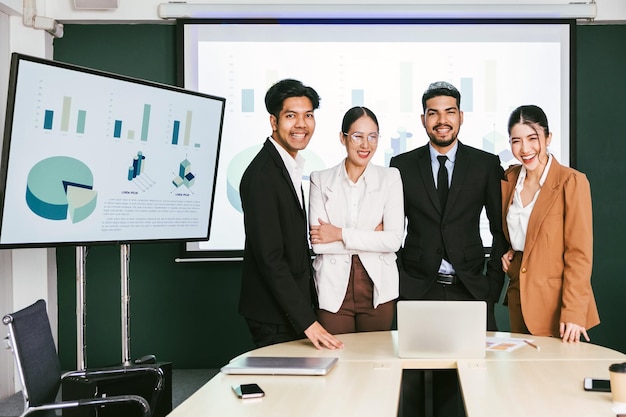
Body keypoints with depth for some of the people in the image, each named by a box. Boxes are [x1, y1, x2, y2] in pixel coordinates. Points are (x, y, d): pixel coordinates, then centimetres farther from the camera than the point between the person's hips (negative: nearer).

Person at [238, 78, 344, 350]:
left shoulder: (289, 166, 11)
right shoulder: (261, 174, -20)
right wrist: (307, 320, -25)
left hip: (294, 309, 9)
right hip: (273, 316, -9)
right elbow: (269, 257, -24)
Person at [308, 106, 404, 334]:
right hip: (334, 289, 0)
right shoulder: (320, 179, 1)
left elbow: (394, 239, -8)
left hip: (378, 288, 1)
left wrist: (341, 234, -11)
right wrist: (372, 237, -10)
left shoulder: (390, 177, 2)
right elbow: (318, 243, -9)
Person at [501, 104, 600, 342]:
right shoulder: (509, 179, 6)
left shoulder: (571, 182, -12)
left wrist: (573, 313, -18)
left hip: (554, 303, -6)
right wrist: (505, 251, 2)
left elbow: (580, 253, -13)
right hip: (519, 300, 6)